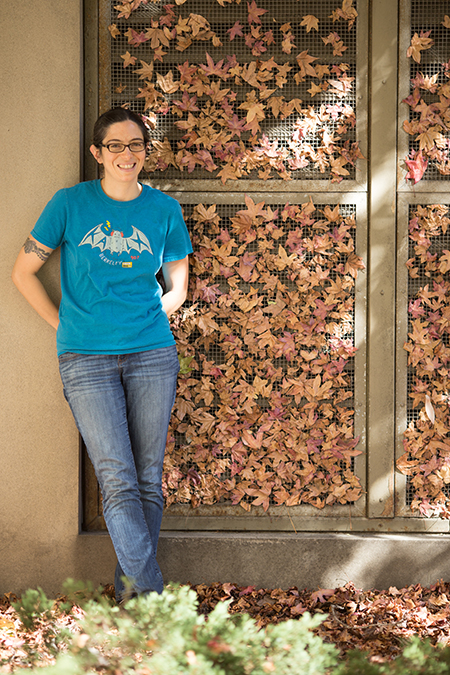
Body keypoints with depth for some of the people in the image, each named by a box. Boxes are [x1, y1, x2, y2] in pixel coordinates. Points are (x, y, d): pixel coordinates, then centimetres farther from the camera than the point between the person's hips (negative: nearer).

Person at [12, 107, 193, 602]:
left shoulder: (164, 210, 6)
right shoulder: (71, 203, 1)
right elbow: (23, 273, 8)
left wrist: (148, 318, 5)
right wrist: (66, 325, 5)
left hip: (152, 356, 2)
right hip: (86, 360, -2)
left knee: (147, 479, 4)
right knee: (118, 482, -10)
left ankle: (129, 591, 16)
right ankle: (152, 596, -10)